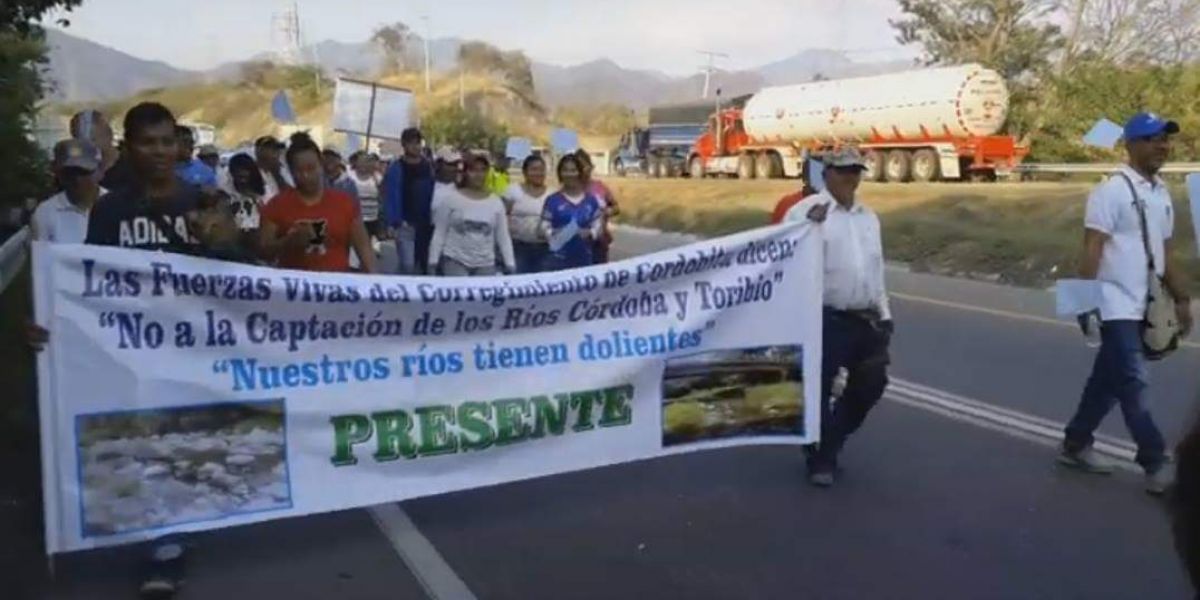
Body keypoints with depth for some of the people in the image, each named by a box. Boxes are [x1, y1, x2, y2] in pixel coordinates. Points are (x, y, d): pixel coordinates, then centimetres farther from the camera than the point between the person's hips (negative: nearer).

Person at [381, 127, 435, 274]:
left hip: (425, 225, 5)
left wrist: (433, 218, 3)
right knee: (408, 265, -10)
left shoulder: (428, 166, 8)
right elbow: (390, 198, -11)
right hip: (406, 225, -5)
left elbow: (433, 194, 12)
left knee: (423, 264, 12)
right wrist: (396, 222, -19)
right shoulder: (396, 169, -7)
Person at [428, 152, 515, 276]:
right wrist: (433, 261, -2)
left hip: (486, 264, 2)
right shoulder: (451, 200, -2)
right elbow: (439, 233, 2)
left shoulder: (496, 202, 4)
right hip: (455, 261, -2)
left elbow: (503, 236, 7)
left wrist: (510, 264, 2)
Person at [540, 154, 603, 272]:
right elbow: (544, 227, -1)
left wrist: (590, 233, -11)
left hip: (584, 258, 3)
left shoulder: (591, 200, 9)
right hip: (558, 258, -3)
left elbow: (597, 225, 10)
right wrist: (552, 234, -22)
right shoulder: (553, 200, 0)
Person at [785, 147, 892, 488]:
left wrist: (884, 316, 19)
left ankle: (831, 441, 34)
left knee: (869, 386, 12)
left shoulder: (869, 217, 17)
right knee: (819, 389, 0)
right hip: (825, 319, -7)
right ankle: (821, 458, 17)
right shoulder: (806, 210, -6)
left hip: (866, 320, 7)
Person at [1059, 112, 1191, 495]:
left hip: (1144, 305, 9)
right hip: (1117, 305, -8)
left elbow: (1164, 253, 19)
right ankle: (1156, 466, 0)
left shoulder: (1161, 193, 14)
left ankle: (1076, 445, 26)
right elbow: (1092, 249, -16)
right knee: (1133, 384, -6)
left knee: (1109, 381, 15)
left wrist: (1181, 298, 18)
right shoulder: (1112, 191, -12)